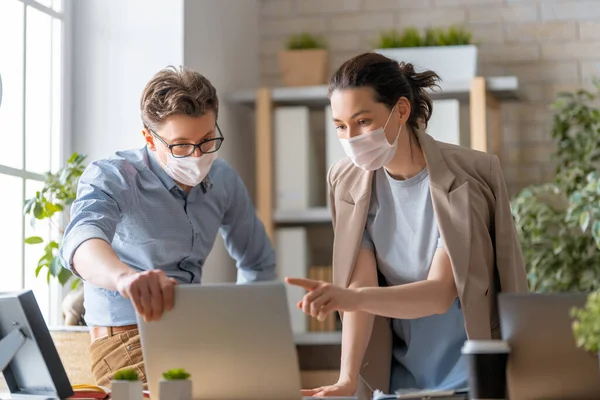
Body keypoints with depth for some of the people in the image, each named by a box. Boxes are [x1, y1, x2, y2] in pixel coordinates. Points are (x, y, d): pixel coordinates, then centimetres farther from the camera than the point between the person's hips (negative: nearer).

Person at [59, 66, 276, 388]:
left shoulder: (224, 180, 5)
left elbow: (259, 263, 21)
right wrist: (126, 277, -61)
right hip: (127, 337, -6)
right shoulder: (110, 178, -14)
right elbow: (81, 241, -38)